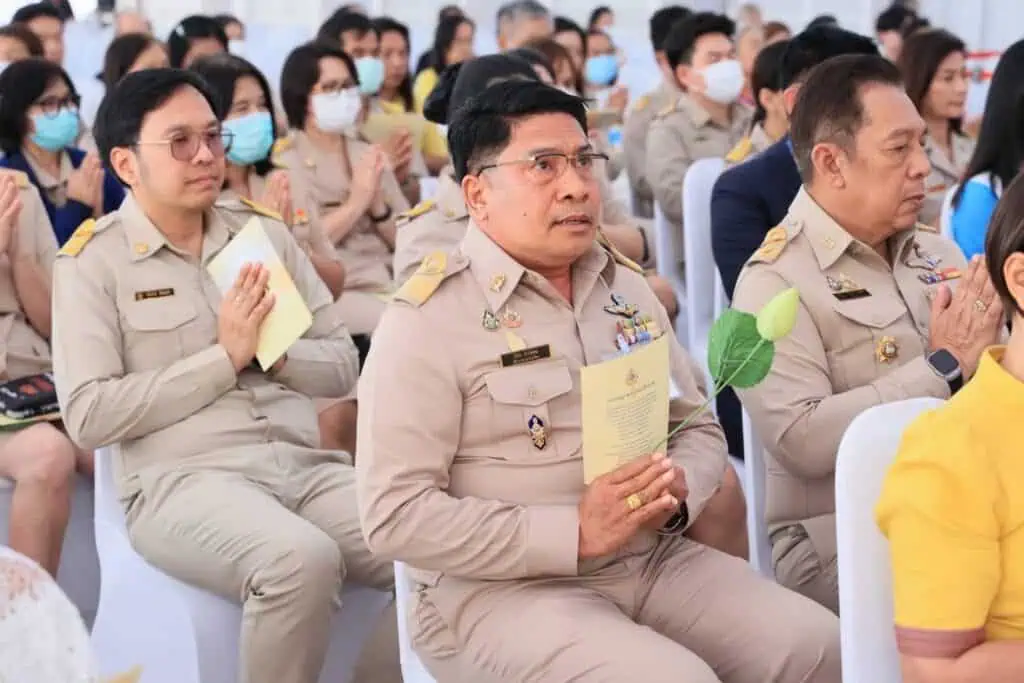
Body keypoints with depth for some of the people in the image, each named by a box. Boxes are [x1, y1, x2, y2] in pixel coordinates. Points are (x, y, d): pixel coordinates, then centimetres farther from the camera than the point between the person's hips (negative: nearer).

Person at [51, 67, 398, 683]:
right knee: (301, 558, -36)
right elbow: (88, 416, -8)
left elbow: (342, 365, 15)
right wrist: (224, 358, -10)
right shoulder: (93, 261, 1)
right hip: (183, 479, -5)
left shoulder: (265, 232, 14)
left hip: (306, 465, 5)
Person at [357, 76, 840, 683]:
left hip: (655, 560, 6)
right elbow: (395, 515, -16)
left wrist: (676, 491, -8)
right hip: (503, 589, -6)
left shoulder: (627, 289, 13)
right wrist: (575, 532, -21)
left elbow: (699, 428, 17)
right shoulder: (428, 318, -10)